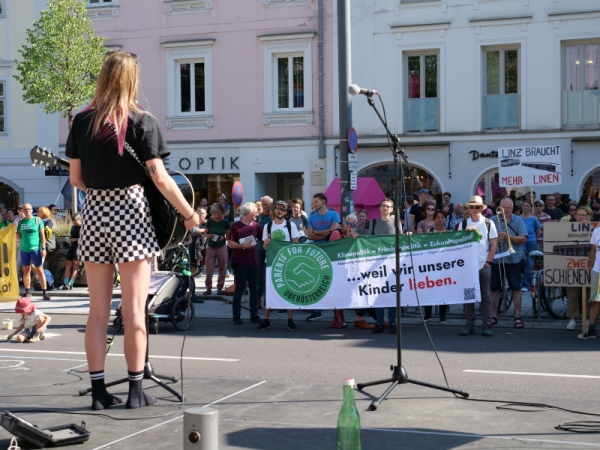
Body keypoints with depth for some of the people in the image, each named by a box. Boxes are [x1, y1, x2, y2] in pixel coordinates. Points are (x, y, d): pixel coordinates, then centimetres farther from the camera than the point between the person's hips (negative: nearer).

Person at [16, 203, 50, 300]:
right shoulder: (21, 222, 9)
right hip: (24, 249, 4)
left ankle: (44, 292, -2)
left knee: (39, 271, -4)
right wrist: (15, 231, -8)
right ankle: (27, 292, 15)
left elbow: (42, 235, -2)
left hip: (36, 249, -4)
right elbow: (19, 236, 13)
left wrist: (43, 248, -9)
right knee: (26, 271, 8)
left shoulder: (37, 220, -1)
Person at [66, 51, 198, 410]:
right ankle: (137, 390, 6)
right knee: (134, 310, 2)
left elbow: (76, 178, 6)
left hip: (94, 212, 3)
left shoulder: (83, 121, 4)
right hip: (130, 211, -3)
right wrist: (189, 214, -3)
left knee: (98, 311, 8)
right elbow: (160, 179, -11)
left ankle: (99, 390, 10)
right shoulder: (142, 122, -6)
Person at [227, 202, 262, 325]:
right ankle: (236, 316, 6)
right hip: (240, 263, -5)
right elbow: (229, 243, -12)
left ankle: (254, 315, 17)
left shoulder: (256, 225, 6)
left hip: (253, 262, 5)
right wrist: (243, 246, -20)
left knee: (254, 289, 9)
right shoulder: (236, 226, -9)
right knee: (239, 289, 0)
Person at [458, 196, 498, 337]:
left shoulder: (488, 223, 3)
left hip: (484, 265, -1)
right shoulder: (463, 224, 6)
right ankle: (469, 325, 9)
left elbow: (493, 245, 3)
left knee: (485, 296, 2)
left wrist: (488, 262, -3)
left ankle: (487, 326, 6)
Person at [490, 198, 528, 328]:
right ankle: (493, 316, 17)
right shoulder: (492, 220, 4)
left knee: (516, 288, 1)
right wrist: (494, 240, -17)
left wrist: (508, 236, -18)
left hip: (513, 259, -1)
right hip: (496, 259, 1)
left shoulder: (518, 220, 1)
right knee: (494, 288, 7)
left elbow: (523, 239, -7)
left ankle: (517, 317, 8)